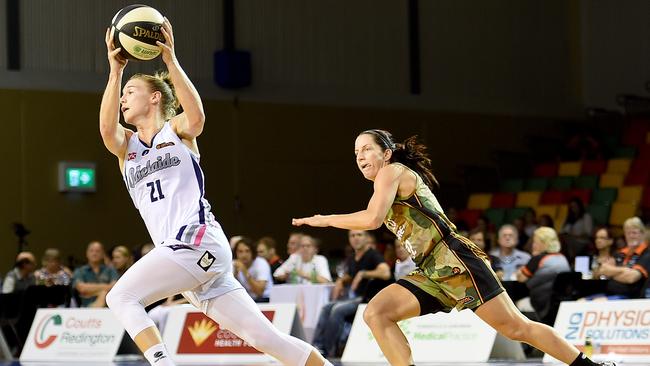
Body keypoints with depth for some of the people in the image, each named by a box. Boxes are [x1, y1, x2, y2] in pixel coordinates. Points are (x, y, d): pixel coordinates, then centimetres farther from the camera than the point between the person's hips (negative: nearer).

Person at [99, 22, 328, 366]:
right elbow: (107, 129, -4)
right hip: (180, 253, 6)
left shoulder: (176, 131, 7)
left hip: (197, 241, -6)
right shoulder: (126, 147, 20)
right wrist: (115, 71, -8)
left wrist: (171, 61, -23)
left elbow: (195, 118, -18)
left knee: (121, 297, -17)